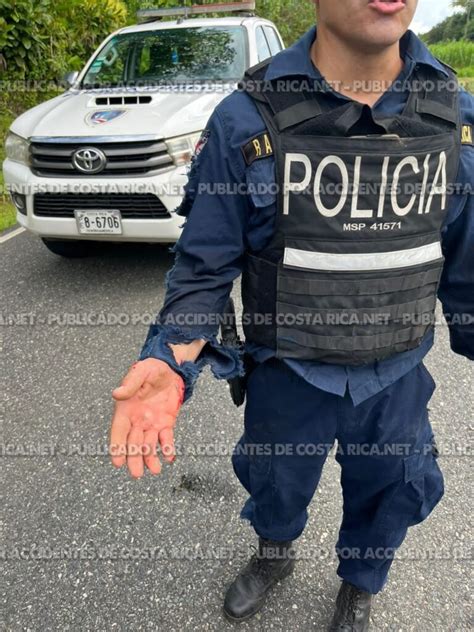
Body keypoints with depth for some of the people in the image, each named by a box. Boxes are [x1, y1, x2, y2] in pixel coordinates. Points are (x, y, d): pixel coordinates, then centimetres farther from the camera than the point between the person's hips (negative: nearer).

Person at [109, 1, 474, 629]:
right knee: (277, 486, 25)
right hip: (288, 374, -2)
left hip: (399, 375, 3)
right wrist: (171, 363, -27)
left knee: (389, 495, 24)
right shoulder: (246, 120, -18)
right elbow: (205, 265, -13)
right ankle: (275, 553, 63)